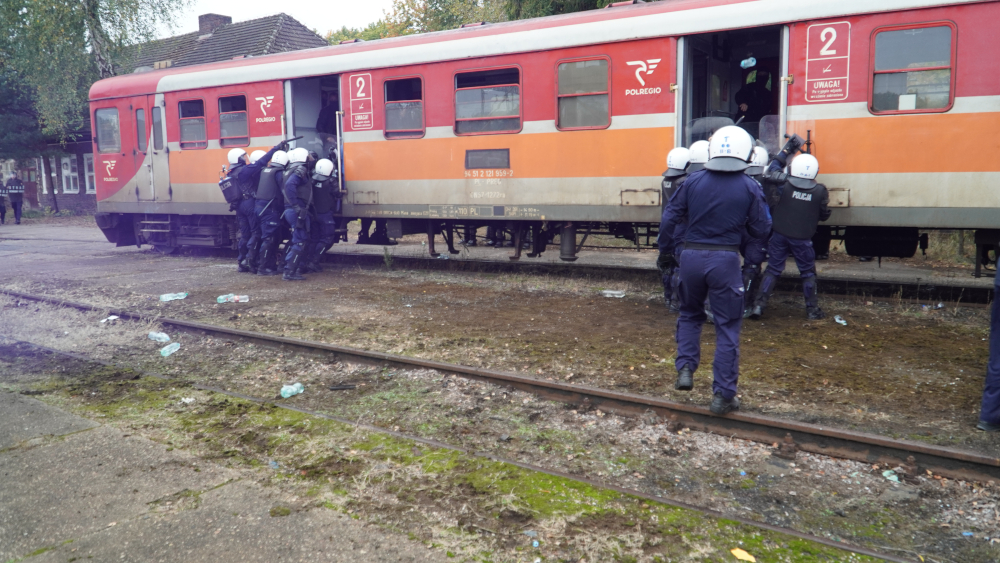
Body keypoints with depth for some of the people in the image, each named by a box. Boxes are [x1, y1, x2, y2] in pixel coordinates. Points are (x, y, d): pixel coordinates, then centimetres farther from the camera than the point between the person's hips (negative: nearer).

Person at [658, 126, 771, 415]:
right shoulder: (749, 188, -4)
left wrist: (665, 250, 13)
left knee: (689, 315, 25)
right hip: (725, 260, -2)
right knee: (727, 327, 6)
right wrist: (762, 207, 18)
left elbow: (670, 219, 1)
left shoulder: (692, 181, 0)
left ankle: (685, 369, 11)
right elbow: (761, 230, 0)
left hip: (691, 257, 2)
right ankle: (723, 395, 8)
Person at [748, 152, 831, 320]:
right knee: (808, 273, 13)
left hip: (780, 235, 1)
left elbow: (773, 168, 10)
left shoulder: (784, 184, -8)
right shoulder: (820, 191, -8)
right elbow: (824, 215, 3)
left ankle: (759, 305, 1)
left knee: (772, 270, 8)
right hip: (802, 239, -1)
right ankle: (812, 310, 18)